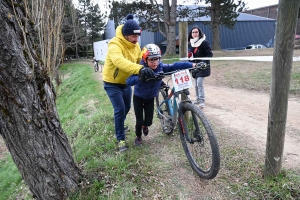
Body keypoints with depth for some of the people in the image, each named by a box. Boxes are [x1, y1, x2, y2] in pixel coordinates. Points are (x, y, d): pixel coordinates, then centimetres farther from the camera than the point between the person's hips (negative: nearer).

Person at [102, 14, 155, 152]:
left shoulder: (135, 45, -6)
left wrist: (150, 72, -20)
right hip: (112, 83, -7)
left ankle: (119, 125, 47)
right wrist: (140, 69, -66)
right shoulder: (115, 45, -31)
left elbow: (140, 61, -6)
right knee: (120, 109, -13)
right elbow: (119, 61, -51)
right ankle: (121, 139, 4)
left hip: (126, 82, 7)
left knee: (127, 107, 18)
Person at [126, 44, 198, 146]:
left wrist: (192, 65, -31)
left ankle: (144, 126, 43)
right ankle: (138, 137, 27)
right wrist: (140, 77, -60)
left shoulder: (161, 67, -19)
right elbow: (128, 81, -41)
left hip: (150, 98, 3)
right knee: (139, 121, -4)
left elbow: (175, 66, -22)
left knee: (149, 121, 4)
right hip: (138, 97, -3)